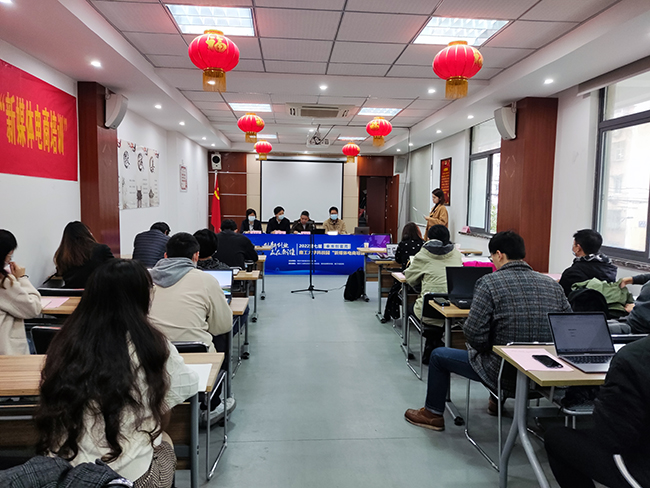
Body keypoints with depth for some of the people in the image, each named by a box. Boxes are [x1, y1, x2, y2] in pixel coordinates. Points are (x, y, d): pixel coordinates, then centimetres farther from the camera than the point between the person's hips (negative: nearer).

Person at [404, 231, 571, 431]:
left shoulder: (489, 282, -16)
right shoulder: (553, 285, -1)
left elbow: (474, 334, -20)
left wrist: (484, 348, 2)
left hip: (504, 374, -6)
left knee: (438, 355, 15)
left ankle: (433, 414, 32)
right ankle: (497, 400, 53)